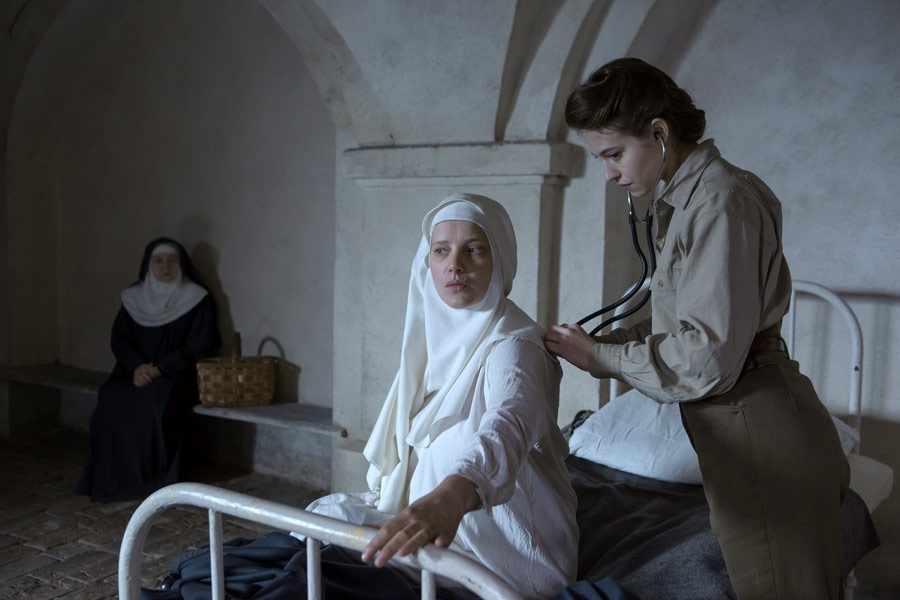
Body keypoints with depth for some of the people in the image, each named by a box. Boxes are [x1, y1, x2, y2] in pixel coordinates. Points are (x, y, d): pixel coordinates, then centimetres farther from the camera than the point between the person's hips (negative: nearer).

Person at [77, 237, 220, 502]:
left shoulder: (197, 300, -2)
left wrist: (160, 369, -16)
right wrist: (137, 366, -12)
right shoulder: (133, 298, 11)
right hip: (135, 372, 4)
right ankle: (115, 477, -15)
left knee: (155, 403, -33)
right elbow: (119, 339, 8)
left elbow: (199, 346, -7)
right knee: (111, 399, -26)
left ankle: (156, 478, -19)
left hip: (176, 374, -4)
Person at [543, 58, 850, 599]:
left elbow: (707, 357, -21)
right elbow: (677, 322, 17)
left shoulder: (721, 200, -17)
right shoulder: (683, 199, 13)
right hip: (735, 427, 9)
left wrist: (601, 358, -12)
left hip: (759, 427, -9)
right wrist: (600, 341, 5)